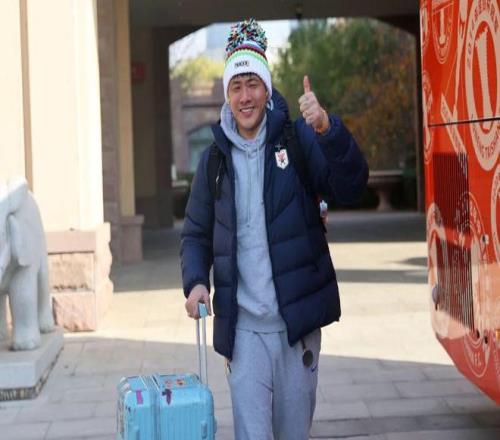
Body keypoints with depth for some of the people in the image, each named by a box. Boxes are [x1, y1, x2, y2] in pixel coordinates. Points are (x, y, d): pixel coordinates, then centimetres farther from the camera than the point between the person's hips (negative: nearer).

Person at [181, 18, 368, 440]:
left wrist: (328, 131, -30)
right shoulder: (215, 157, 6)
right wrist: (196, 281, -5)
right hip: (243, 324, 1)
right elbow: (196, 233, 13)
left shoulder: (298, 137, -1)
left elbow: (350, 187, -14)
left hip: (298, 317, -1)